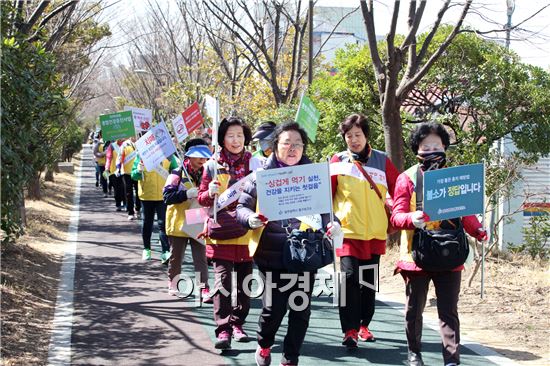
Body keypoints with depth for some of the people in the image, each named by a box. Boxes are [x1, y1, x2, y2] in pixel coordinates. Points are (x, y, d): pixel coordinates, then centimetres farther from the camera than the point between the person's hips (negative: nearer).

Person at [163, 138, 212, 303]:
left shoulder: (204, 174, 6)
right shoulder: (178, 174, -8)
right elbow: (167, 196, -17)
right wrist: (188, 193, -26)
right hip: (179, 223, -3)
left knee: (201, 258, -3)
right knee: (176, 257, 12)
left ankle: (204, 289, -4)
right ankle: (173, 283, 31)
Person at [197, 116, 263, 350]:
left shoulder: (253, 163, 8)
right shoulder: (213, 165, 6)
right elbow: (202, 198, 8)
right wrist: (210, 193, -12)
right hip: (222, 230, -2)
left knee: (244, 280, 8)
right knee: (222, 280, -10)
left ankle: (237, 324, 22)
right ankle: (223, 330, -11)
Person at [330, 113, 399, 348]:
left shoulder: (382, 161, 5)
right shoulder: (338, 161, 1)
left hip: (375, 232, 3)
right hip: (348, 230, -2)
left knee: (369, 281, 11)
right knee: (350, 277, -12)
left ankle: (364, 325, 25)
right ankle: (349, 330, -8)